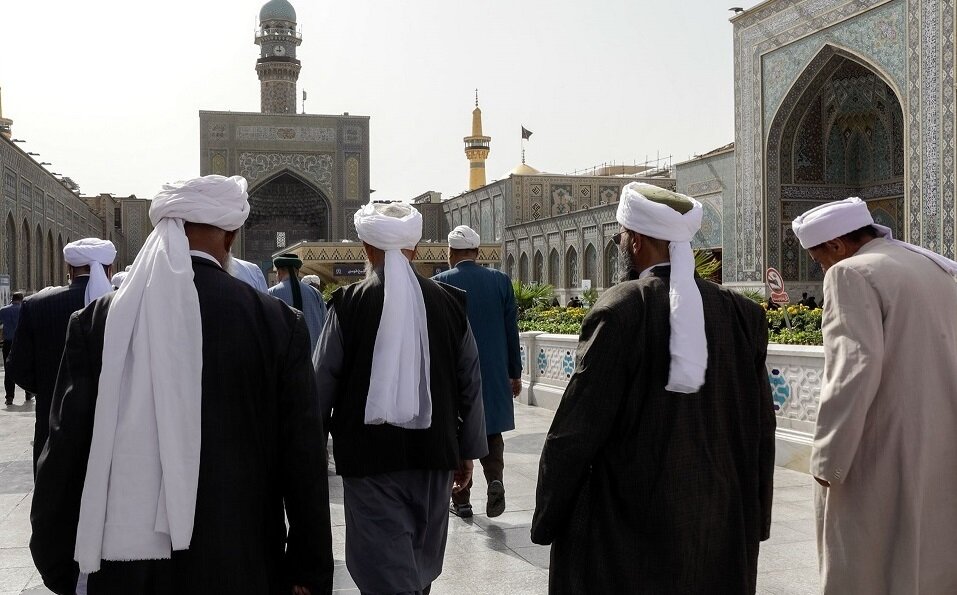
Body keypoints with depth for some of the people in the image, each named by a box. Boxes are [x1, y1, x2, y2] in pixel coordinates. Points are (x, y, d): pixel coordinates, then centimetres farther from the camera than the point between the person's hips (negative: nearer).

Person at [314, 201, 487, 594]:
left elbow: (322, 384, -5)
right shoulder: (450, 302, 0)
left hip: (370, 456, -3)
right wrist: (468, 452, 14)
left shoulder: (348, 303, -8)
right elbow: (471, 384, 4)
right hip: (435, 455, 4)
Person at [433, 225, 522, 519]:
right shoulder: (501, 281, -1)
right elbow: (512, 331, 2)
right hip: (494, 373, 2)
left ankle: (461, 500, 17)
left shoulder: (440, 283, -9)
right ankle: (495, 479, -7)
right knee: (491, 432, 16)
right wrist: (515, 373, 10)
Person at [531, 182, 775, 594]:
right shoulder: (743, 314, -2)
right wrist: (754, 521, 16)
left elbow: (577, 427, -14)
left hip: (629, 526, -4)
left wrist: (547, 520, -3)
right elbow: (761, 429, 4)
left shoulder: (620, 309, -15)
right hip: (724, 527, 5)